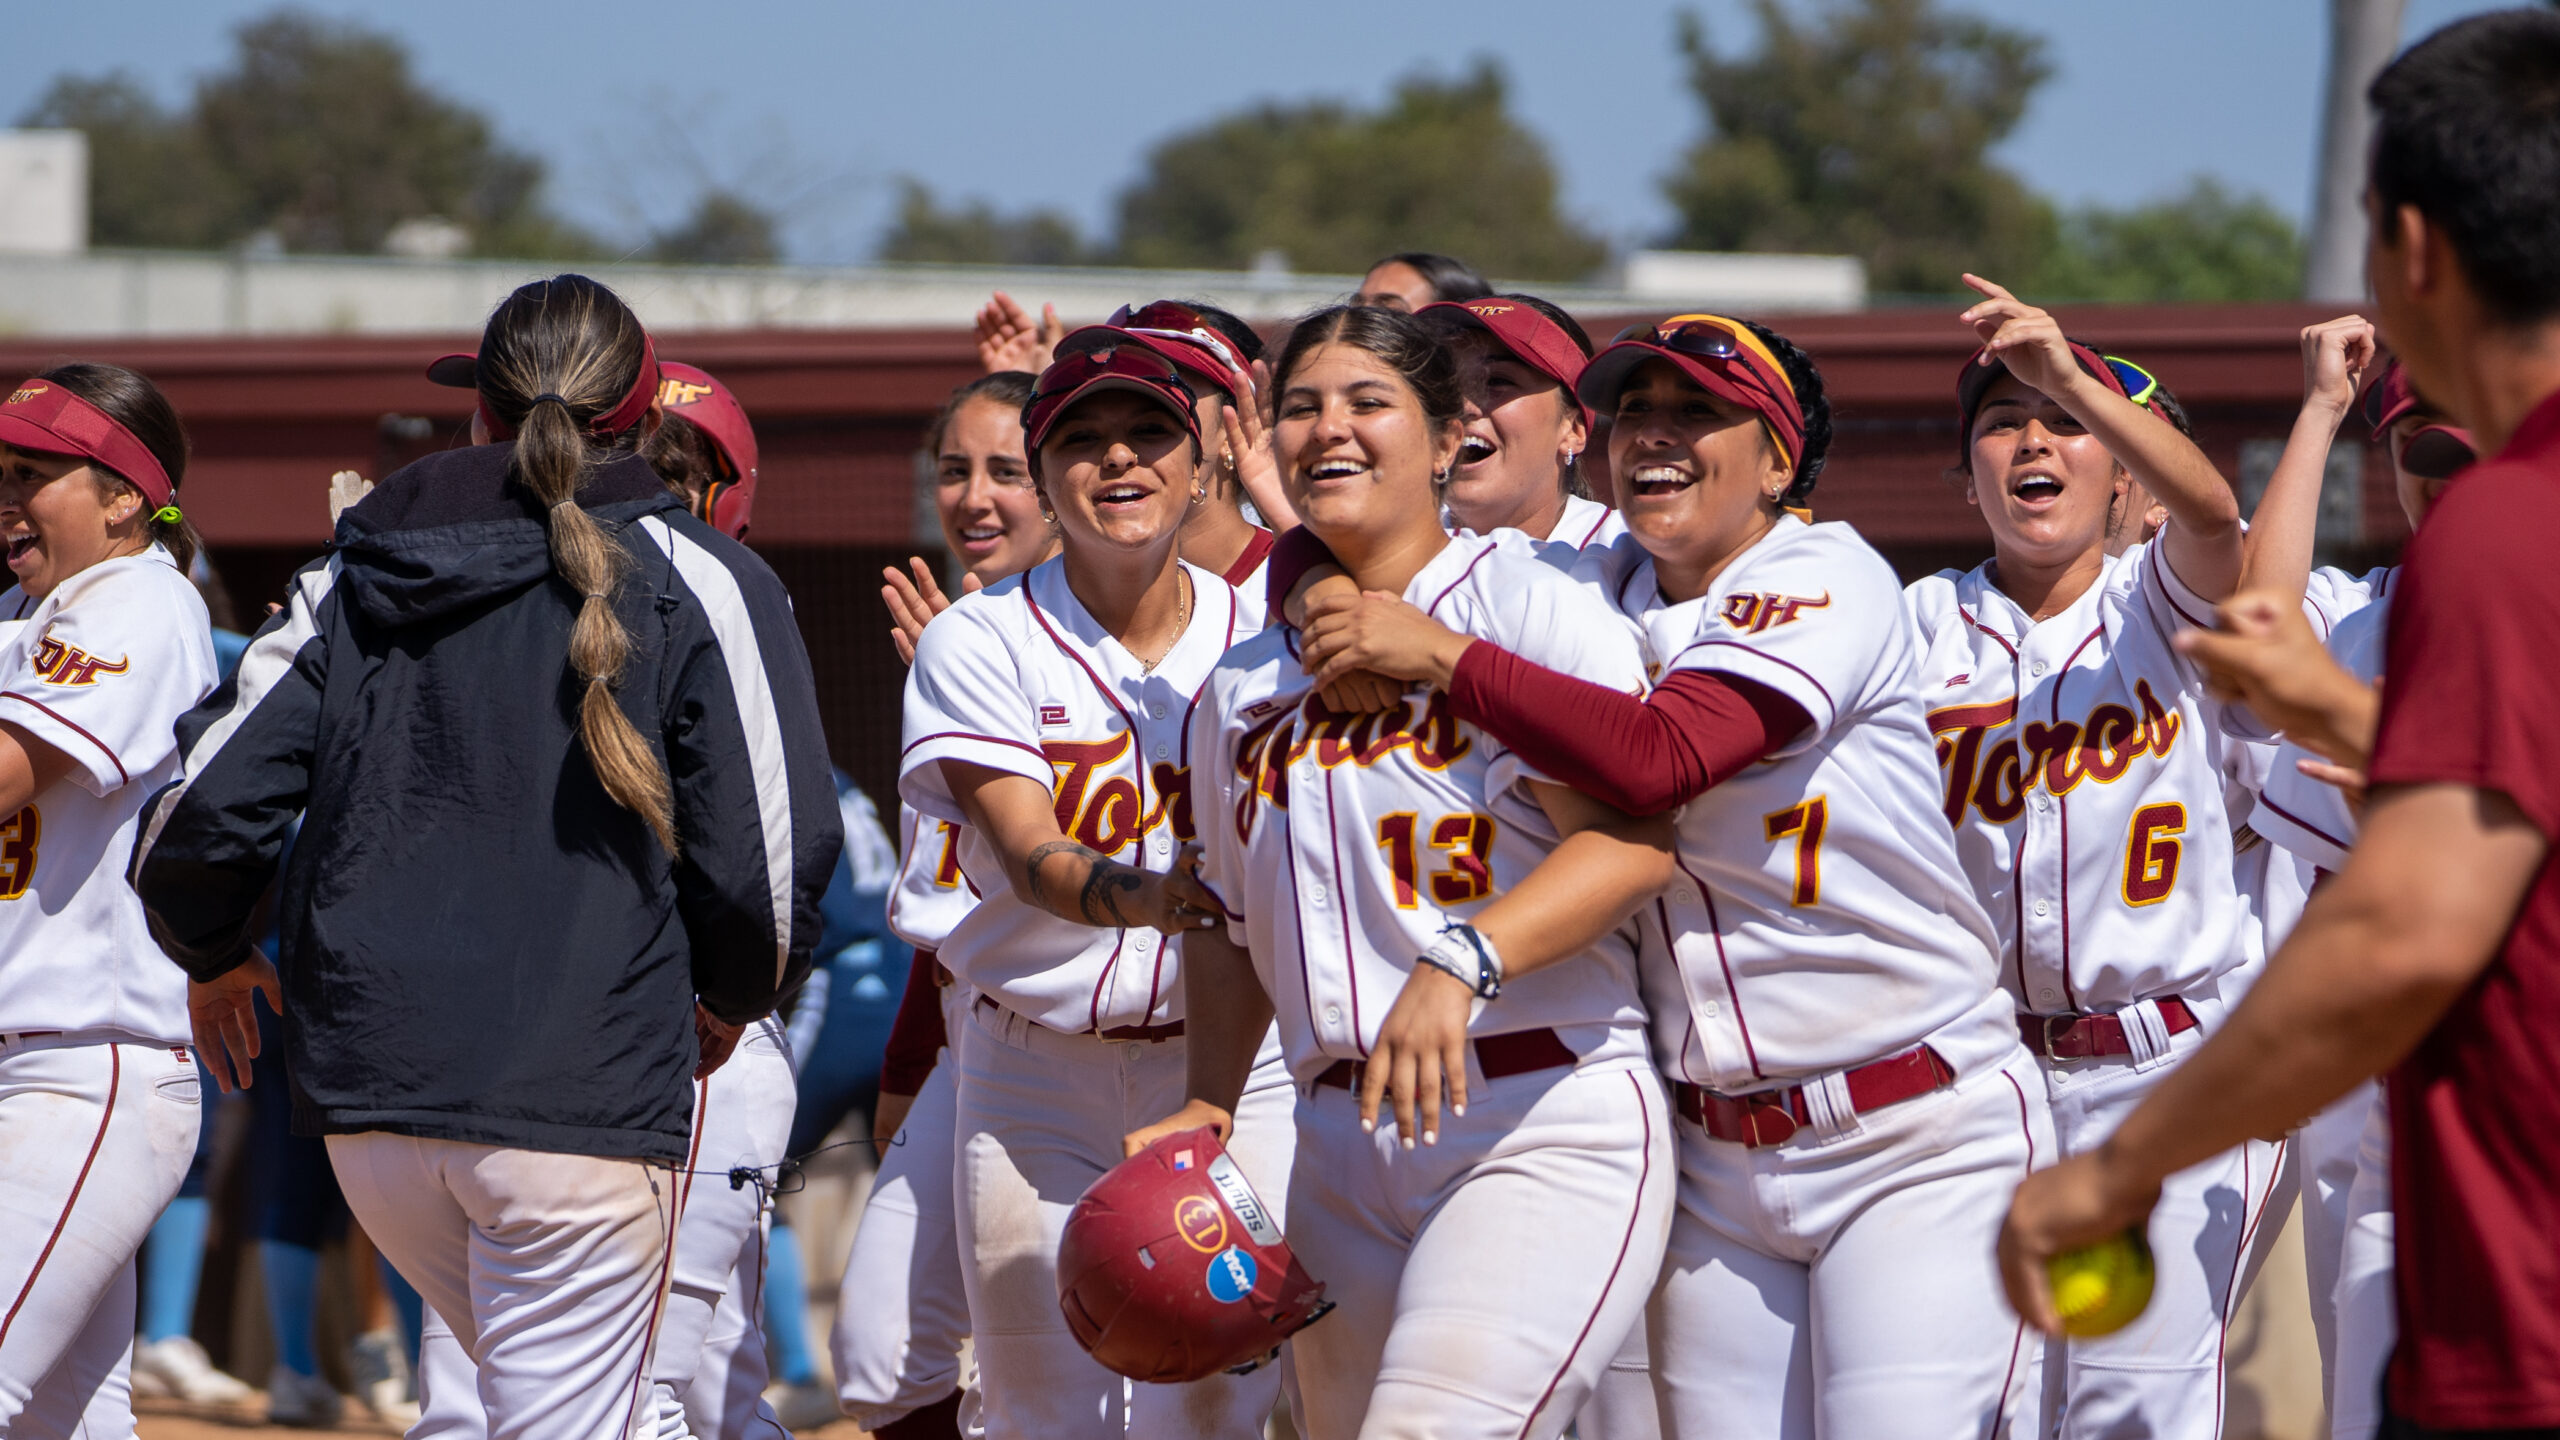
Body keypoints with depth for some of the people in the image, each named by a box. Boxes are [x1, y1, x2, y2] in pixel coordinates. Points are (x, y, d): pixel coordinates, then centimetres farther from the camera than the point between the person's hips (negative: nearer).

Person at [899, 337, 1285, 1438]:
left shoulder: (1260, 637, 2)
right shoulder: (982, 641, -4)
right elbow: (1032, 860, -19)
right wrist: (1151, 898, -38)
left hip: (1226, 1065, 1)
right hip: (1034, 1077, 0)